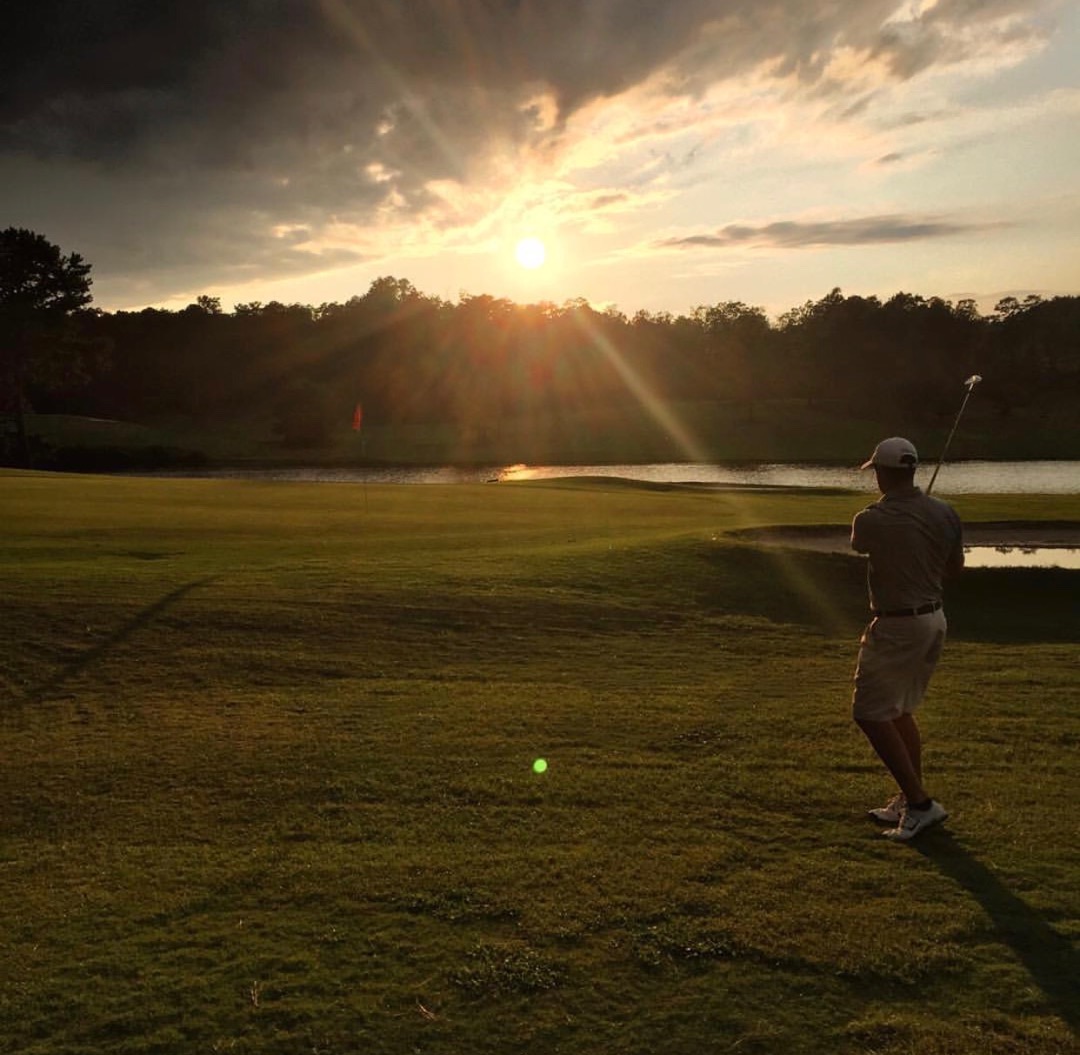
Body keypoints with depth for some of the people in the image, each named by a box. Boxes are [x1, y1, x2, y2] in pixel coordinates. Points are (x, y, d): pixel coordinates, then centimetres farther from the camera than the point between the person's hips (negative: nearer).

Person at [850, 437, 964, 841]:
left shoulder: (871, 520, -17)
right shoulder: (944, 513, -1)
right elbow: (955, 567, 13)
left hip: (896, 627, -7)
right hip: (935, 619, 8)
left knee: (870, 714, 0)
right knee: (900, 711, 19)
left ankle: (920, 802, -4)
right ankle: (909, 800, 24)